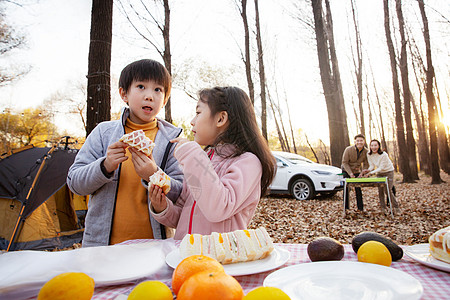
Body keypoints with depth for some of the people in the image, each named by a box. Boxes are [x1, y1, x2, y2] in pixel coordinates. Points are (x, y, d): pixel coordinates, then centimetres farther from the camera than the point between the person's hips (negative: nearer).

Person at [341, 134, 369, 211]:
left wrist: (362, 173, -20)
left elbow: (366, 164, -3)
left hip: (357, 171, 2)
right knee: (346, 188, -2)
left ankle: (360, 207, 14)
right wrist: (350, 173, -26)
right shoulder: (348, 149, -21)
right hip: (346, 171, -2)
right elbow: (344, 162, -16)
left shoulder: (366, 152, -12)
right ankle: (346, 207, 7)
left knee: (358, 189, 3)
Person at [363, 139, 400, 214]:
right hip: (379, 173, 5)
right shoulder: (369, 154, -12)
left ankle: (396, 207, 9)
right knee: (380, 190, -2)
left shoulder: (383, 155, -29)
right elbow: (372, 165, -6)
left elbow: (381, 168, -28)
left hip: (388, 172, -5)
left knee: (389, 190, -10)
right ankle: (383, 208, 8)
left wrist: (371, 173, -36)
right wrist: (368, 170, -27)